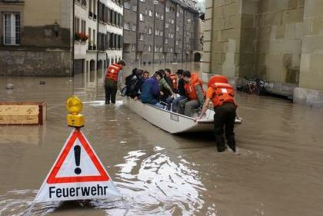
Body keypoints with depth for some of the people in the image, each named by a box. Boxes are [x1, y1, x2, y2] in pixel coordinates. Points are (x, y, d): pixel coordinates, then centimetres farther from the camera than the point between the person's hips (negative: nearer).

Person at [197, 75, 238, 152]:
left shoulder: (211, 88, 19)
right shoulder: (229, 87, 32)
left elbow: (206, 104, 11)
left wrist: (200, 116, 13)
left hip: (221, 107, -4)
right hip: (232, 106, 4)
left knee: (218, 130, 12)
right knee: (230, 130, 19)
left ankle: (221, 147, 11)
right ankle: (232, 147, 22)